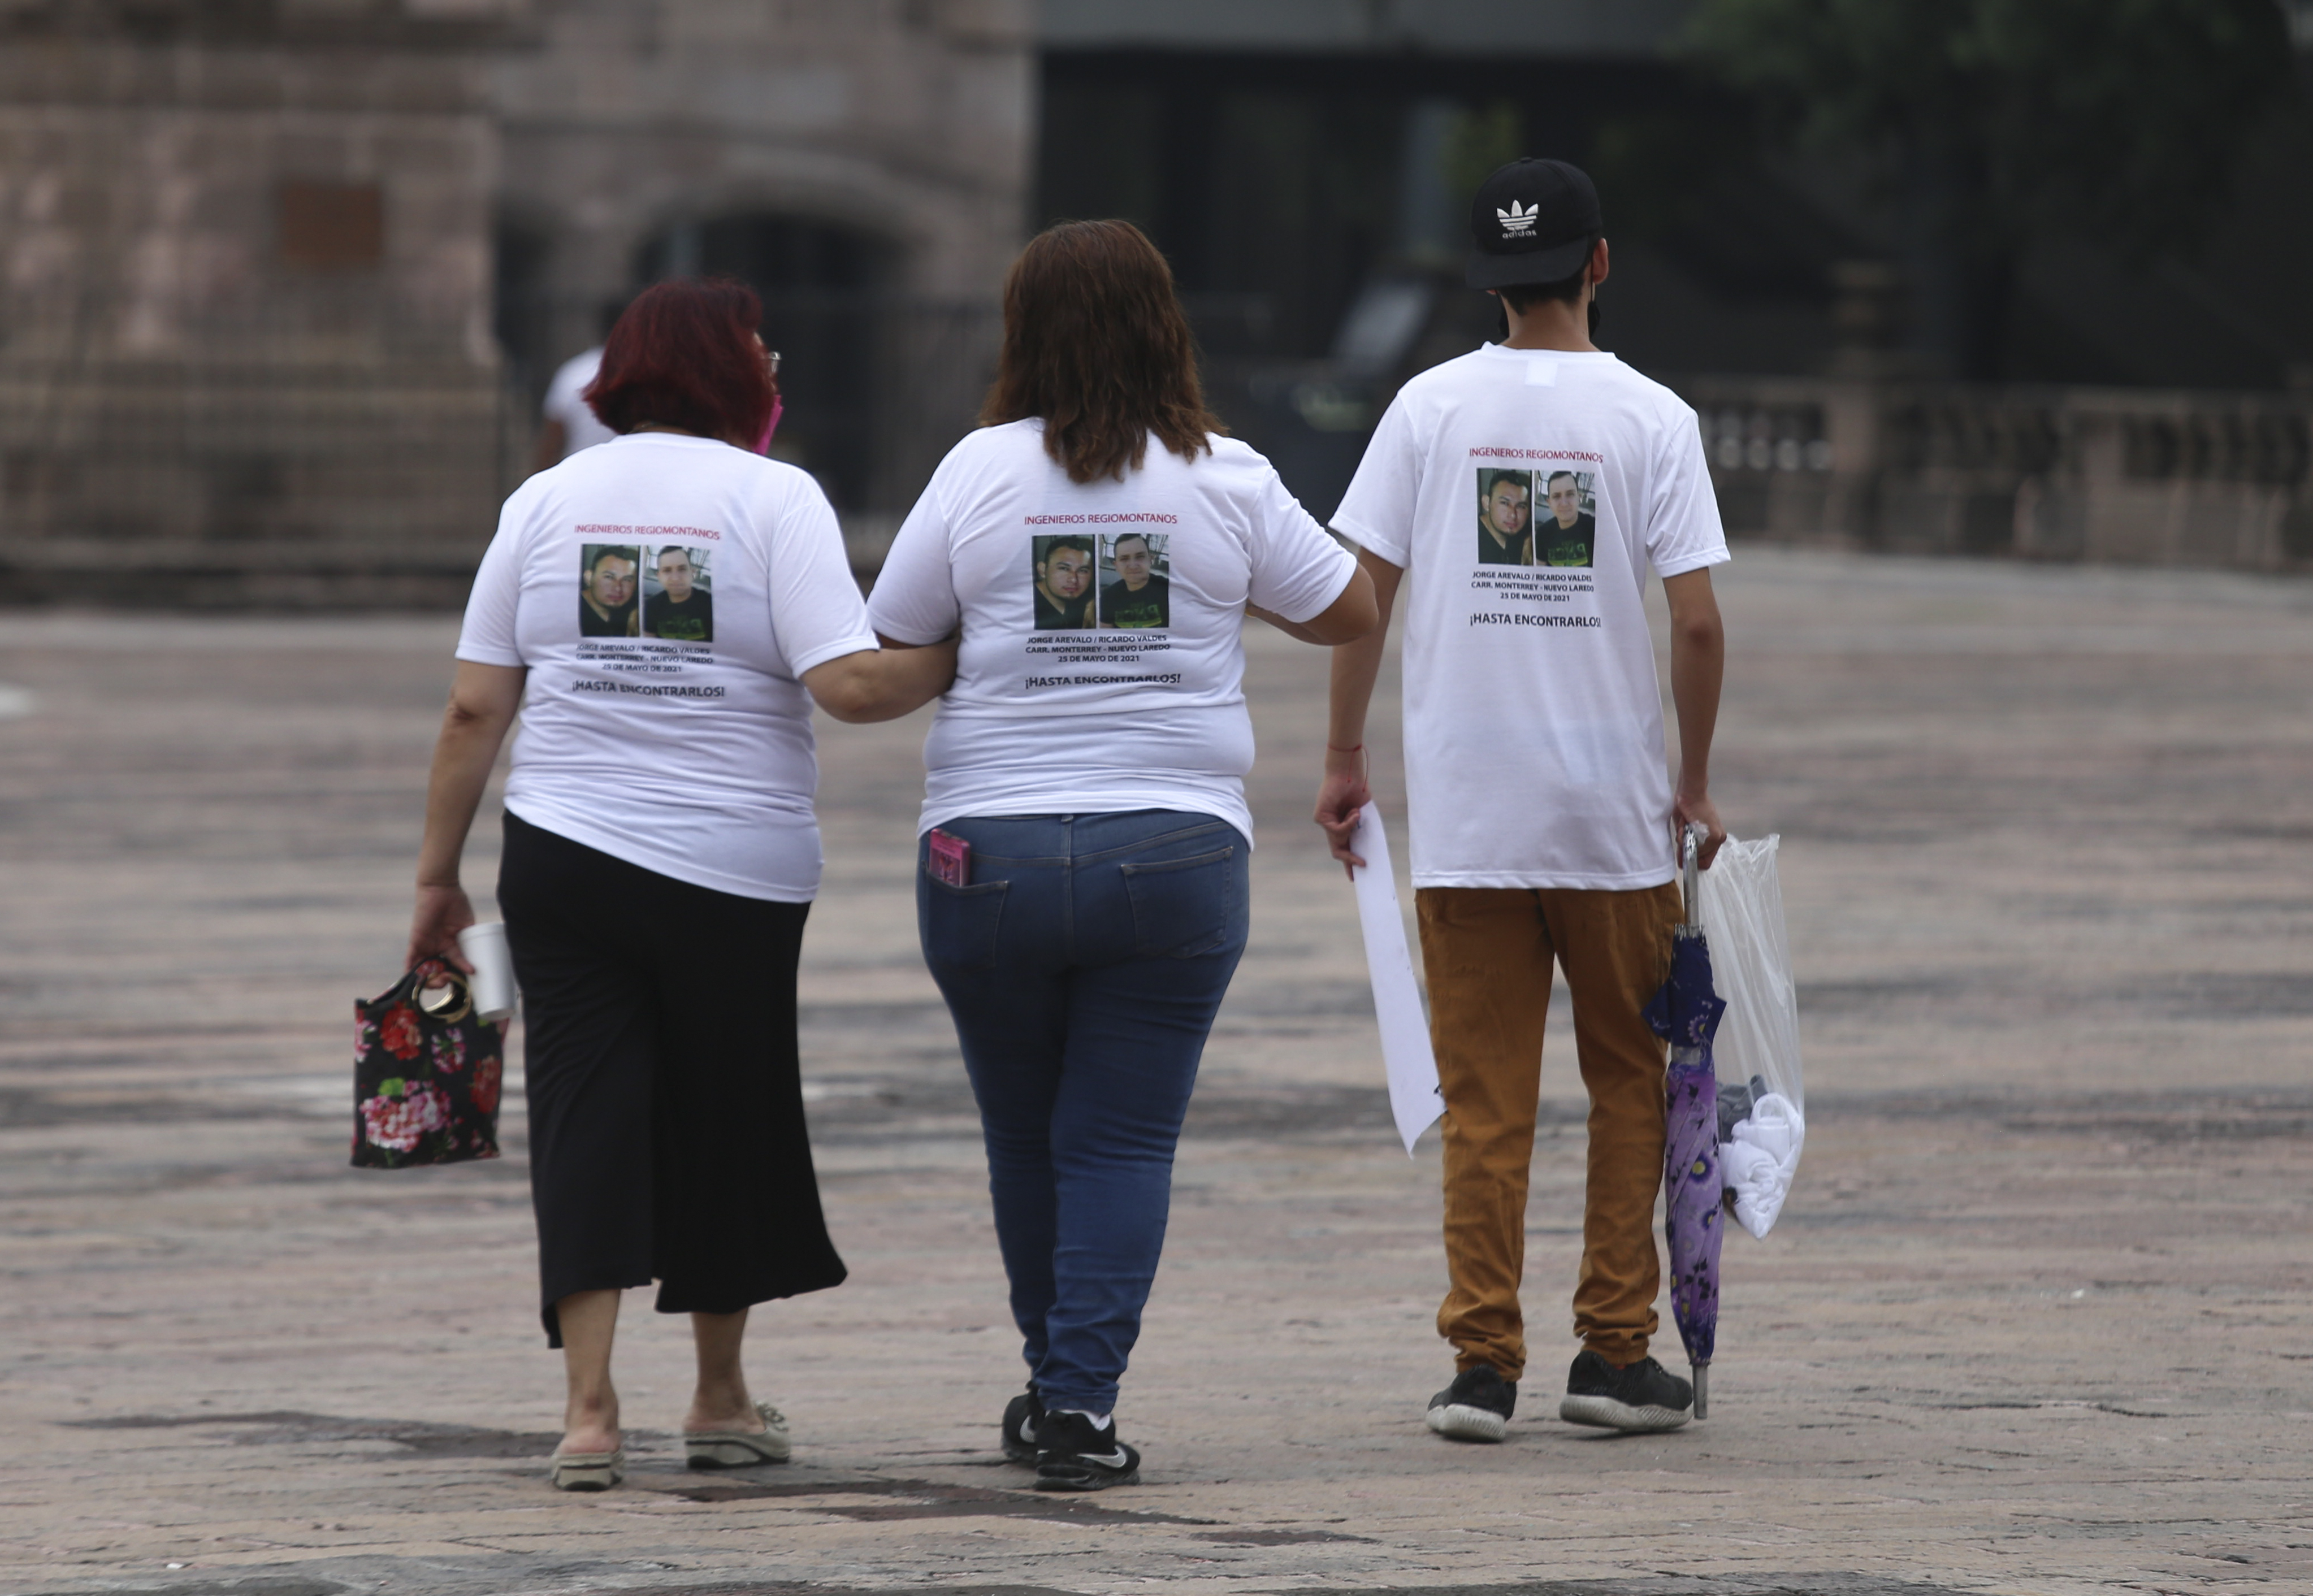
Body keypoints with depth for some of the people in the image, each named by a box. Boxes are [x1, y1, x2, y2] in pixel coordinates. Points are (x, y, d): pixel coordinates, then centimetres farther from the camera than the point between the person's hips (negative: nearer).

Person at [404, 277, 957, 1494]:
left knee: (586, 1118, 2)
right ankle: (721, 1400, 26)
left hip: (565, 858, 2)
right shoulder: (774, 498, -4)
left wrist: (439, 876, 9)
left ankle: (588, 1408, -10)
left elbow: (475, 709, 3)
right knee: (724, 1120, 14)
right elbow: (848, 684, -15)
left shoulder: (547, 500, 5)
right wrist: (957, 660, 3)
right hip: (736, 876, -2)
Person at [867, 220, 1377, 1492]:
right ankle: (1081, 1401, -8)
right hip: (1174, 850, 0)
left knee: (1025, 1136, 15)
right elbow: (1348, 612, 11)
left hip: (989, 853, 0)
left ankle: (1056, 1383, 28)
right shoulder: (1225, 480, -1)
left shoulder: (982, 470, -2)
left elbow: (885, 652, 2)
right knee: (1122, 1140, 2)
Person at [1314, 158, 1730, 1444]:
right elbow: (1697, 619, -8)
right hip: (1615, 808, -1)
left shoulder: (1433, 406, 1)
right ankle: (1616, 1352, 11)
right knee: (1629, 1079, 13)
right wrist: (1696, 781, 4)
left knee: (1485, 1097, 4)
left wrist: (1344, 757, 8)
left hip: (1464, 814, 1)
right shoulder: (1651, 418, -4)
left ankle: (1484, 1362, 1)